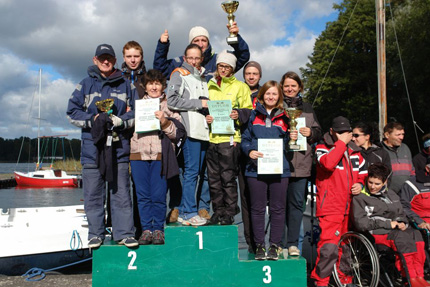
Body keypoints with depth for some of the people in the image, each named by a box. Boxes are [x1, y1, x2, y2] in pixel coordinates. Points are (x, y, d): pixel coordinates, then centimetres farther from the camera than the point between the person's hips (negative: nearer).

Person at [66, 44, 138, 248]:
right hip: (92, 146, 1)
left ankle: (124, 233, 8)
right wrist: (93, 119, -9)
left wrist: (121, 120, -10)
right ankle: (95, 234, 14)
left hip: (119, 146, 0)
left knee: (121, 192, 1)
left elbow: (137, 112, 8)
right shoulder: (85, 85, 11)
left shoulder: (126, 85, 11)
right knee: (93, 194, 4)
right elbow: (72, 112, 6)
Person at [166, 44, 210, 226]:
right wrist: (198, 104, -10)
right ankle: (187, 213, -3)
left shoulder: (202, 77, 24)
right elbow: (171, 100, -12)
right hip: (191, 129, -7)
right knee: (191, 171, -9)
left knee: (205, 172, 7)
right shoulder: (179, 74, 2)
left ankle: (203, 209, 15)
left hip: (204, 130, 7)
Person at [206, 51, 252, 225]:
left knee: (228, 177, -4)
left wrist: (238, 114, -15)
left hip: (229, 137, -4)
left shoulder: (240, 87, 7)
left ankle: (230, 212, 7)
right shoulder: (209, 85, 19)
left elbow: (248, 111, 5)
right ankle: (218, 210, 19)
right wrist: (204, 117, 1)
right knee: (213, 178, 7)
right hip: (211, 137, 4)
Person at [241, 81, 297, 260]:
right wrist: (249, 151, -8)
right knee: (257, 209, 5)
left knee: (278, 209, 4)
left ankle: (274, 245, 15)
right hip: (256, 169, 0)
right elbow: (245, 139, 10)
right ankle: (259, 245, 16)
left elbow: (287, 141, 15)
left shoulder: (284, 117, 11)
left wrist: (293, 139, -6)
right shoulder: (254, 115, 10)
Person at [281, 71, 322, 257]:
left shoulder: (307, 108, 19)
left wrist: (310, 133, -1)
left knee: (297, 203, 3)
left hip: (301, 163, 3)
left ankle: (292, 243, 12)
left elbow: (318, 132, 20)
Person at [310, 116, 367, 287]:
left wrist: (360, 184, 6)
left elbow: (363, 173, 28)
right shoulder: (322, 149, -1)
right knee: (329, 248, -15)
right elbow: (328, 163, -23)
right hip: (330, 208, -6)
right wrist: (341, 142, -15)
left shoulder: (355, 152, 17)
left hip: (350, 208, 6)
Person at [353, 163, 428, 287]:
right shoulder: (360, 198, 2)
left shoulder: (391, 194, 21)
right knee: (402, 237, -32)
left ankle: (419, 276, -26)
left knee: (416, 234, -26)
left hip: (397, 230, 5)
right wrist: (387, 224, -11)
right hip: (375, 233, -5)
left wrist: (402, 223, 2)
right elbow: (360, 223, -9)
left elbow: (401, 214, 27)